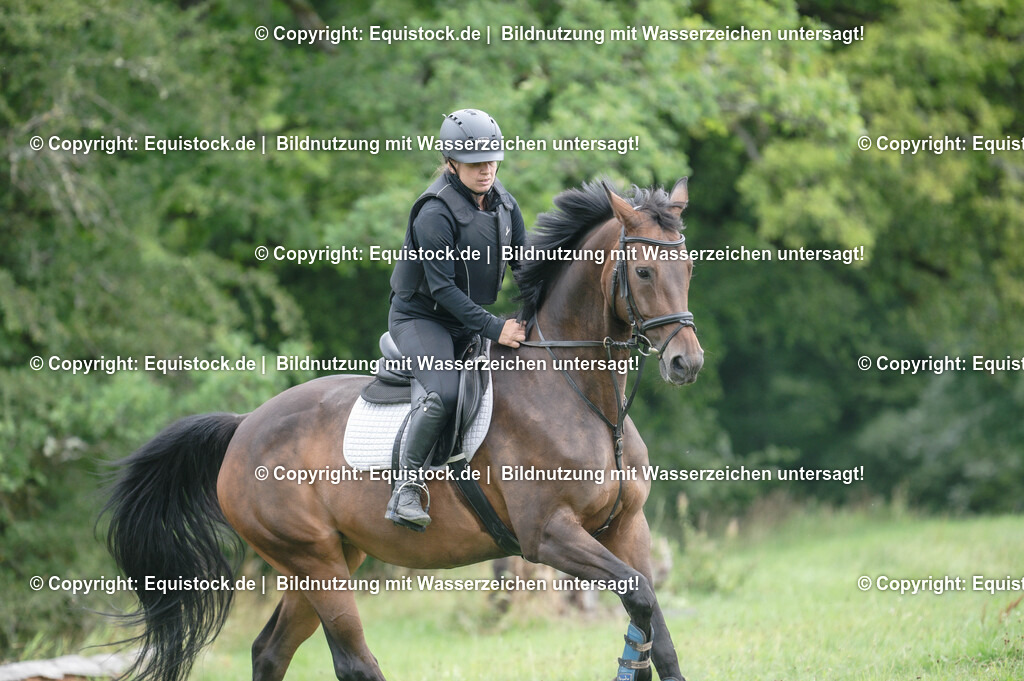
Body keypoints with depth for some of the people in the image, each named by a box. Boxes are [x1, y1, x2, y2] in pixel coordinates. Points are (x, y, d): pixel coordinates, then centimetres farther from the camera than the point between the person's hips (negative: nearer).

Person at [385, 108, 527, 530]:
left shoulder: (503, 204, 2)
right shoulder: (436, 214, -21)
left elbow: (526, 265, 9)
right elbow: (441, 288, -25)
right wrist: (493, 328, -30)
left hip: (468, 322, 8)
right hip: (419, 317, -8)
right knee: (444, 393, -32)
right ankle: (406, 489, -22)